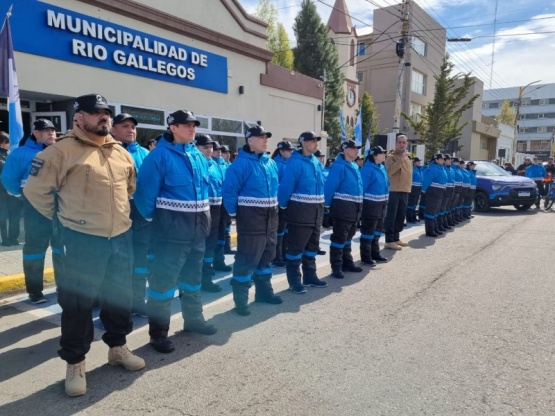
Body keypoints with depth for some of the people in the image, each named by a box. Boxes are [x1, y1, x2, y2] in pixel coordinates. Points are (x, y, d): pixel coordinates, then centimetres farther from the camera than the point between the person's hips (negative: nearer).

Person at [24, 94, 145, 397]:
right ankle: (75, 363, 22)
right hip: (82, 241, -6)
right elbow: (36, 190, -7)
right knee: (78, 303, 5)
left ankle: (118, 347, 36)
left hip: (121, 238, 6)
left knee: (119, 296, 17)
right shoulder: (63, 151, -10)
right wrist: (63, 217, -1)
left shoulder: (121, 153, 10)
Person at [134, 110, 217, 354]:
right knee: (164, 278, -2)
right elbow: (145, 190, -15)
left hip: (197, 227, 7)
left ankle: (193, 319, 35)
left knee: (193, 275, 19)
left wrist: (205, 216, 12)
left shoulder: (198, 156, 10)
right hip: (172, 228, -7)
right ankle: (158, 332, 11)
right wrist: (151, 219, -7)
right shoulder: (160, 155, -13)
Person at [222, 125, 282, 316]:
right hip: (250, 215, -8)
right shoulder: (241, 163, -15)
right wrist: (234, 213, -13)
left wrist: (275, 206, 12)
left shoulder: (271, 162, 10)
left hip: (270, 215, 8)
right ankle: (240, 299, 9)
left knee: (267, 254, 17)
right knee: (248, 257, -4)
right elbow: (229, 190, -17)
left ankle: (264, 291, 32)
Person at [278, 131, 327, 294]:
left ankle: (310, 276, 28)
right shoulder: (295, 162, -15)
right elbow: (286, 186, -17)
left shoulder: (316, 162, 10)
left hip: (316, 210, 8)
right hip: (300, 210, -8)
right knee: (296, 246, -1)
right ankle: (294, 280, 9)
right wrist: (284, 206, -9)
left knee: (312, 244, 16)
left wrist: (322, 203, 12)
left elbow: (322, 182, 16)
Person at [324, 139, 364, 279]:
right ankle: (336, 267, 2)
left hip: (355, 206, 9)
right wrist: (328, 205, -12)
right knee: (339, 237, -4)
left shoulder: (355, 166, 14)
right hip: (343, 206, -9)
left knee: (348, 236, 17)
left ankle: (347, 263, 28)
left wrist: (358, 203, 15)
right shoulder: (339, 166, -14)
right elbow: (330, 186, -16)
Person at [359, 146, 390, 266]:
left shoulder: (382, 167, 9)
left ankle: (375, 254, 29)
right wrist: (361, 203, -19)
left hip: (381, 204, 9)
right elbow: (362, 186, -19)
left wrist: (385, 200, 14)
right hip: (370, 204, -9)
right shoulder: (368, 169, -17)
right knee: (368, 231, -1)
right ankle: (365, 257, 8)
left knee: (377, 230, 17)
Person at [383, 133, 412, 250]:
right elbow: (389, 171, -23)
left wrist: (408, 186, 20)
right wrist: (401, 160, -26)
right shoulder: (391, 156, -6)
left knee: (400, 216, 13)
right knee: (391, 216, -6)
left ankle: (395, 238, 23)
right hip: (394, 191, -8)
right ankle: (389, 241, -4)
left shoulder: (407, 157, 18)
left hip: (405, 191, 8)